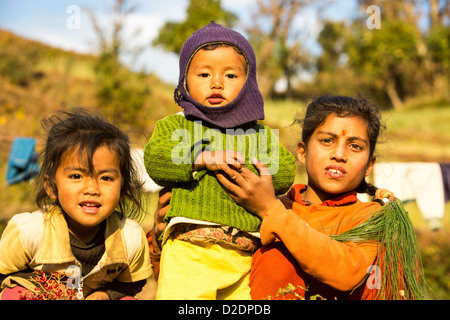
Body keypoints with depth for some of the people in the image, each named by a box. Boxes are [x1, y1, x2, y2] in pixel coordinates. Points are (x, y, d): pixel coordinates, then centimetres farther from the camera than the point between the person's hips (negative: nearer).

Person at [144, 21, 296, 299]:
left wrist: (244, 167, -10)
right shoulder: (174, 125, 13)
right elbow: (155, 160, -6)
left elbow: (284, 173, 4)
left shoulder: (261, 134, 19)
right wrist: (204, 158, -13)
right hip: (189, 248, -3)